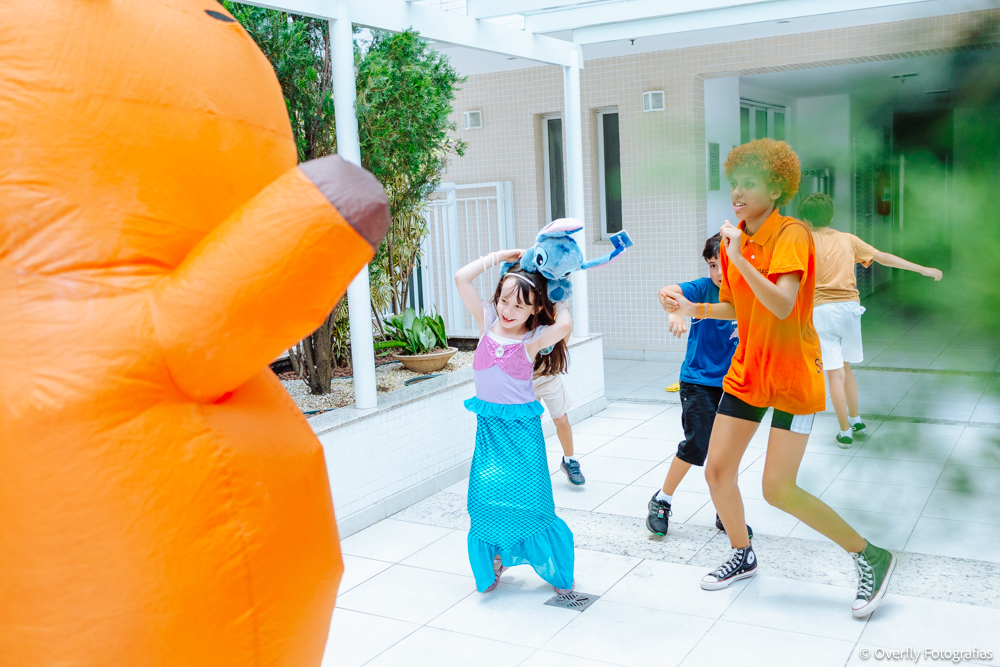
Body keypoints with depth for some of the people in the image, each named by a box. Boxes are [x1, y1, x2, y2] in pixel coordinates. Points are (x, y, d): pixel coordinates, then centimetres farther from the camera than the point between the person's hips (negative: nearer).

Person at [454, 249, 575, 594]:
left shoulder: (533, 339, -10)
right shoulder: (488, 321, 0)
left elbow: (564, 324, -33)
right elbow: (462, 278, -9)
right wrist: (503, 255, -7)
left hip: (522, 427, -3)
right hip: (488, 425, 3)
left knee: (529, 498, -2)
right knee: (486, 498, -2)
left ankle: (557, 568, 20)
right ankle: (496, 558, 24)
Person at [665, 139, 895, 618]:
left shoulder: (792, 235, -17)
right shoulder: (733, 240, 5)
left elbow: (782, 306, -31)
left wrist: (740, 258, -32)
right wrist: (693, 309, 0)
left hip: (792, 374, -7)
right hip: (746, 370, 7)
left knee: (778, 490, -7)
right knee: (717, 470, 7)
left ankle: (872, 557, 11)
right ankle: (742, 555, 32)